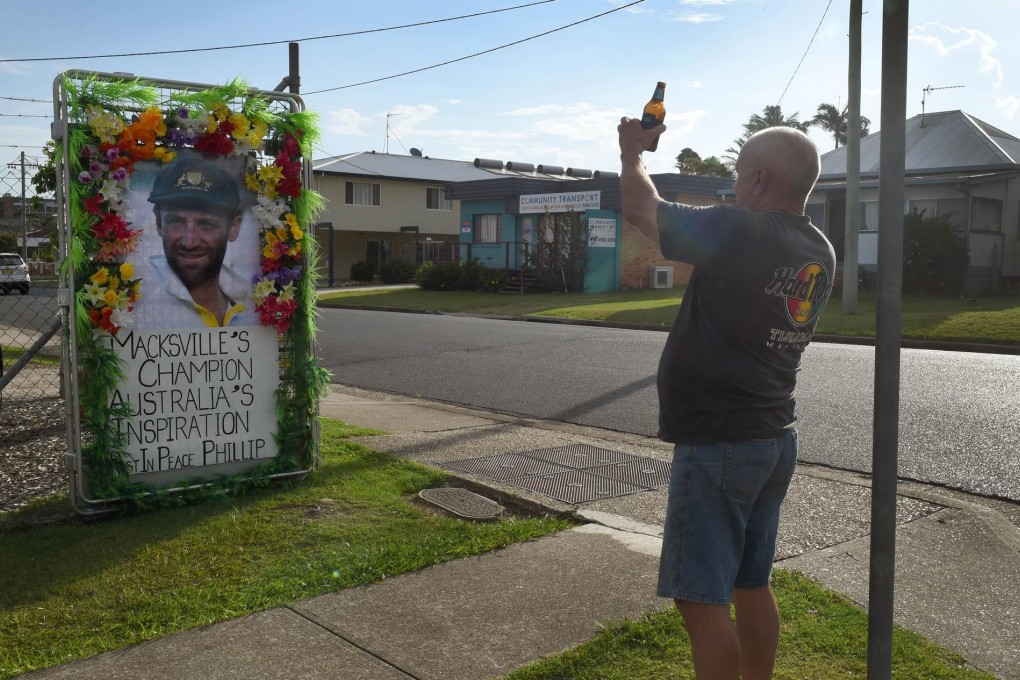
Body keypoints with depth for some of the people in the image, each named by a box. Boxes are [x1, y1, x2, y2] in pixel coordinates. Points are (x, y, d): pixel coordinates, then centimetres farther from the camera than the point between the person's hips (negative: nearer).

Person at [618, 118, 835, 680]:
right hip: (775, 440, 9)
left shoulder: (736, 232, -19)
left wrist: (632, 151, 11)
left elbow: (639, 208, -7)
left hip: (716, 445, -9)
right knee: (752, 587, 19)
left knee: (702, 600, 0)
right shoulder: (819, 254, 5)